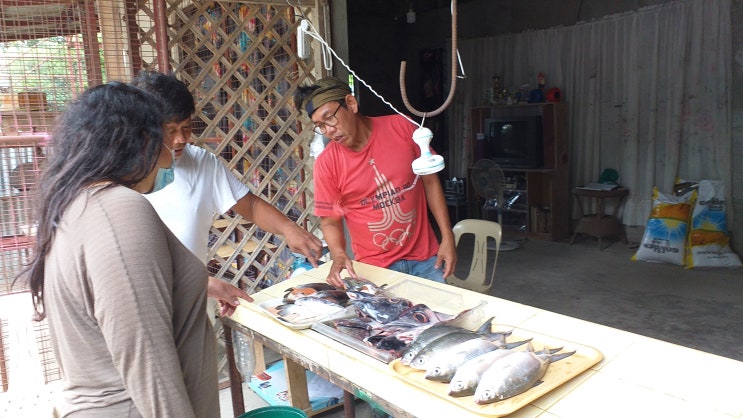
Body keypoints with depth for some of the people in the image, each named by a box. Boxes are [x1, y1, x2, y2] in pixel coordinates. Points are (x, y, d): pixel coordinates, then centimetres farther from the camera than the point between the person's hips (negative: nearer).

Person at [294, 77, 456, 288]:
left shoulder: (401, 128, -7)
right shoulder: (326, 163, -10)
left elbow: (430, 181, 1)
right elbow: (330, 220, -3)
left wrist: (447, 237, -2)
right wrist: (338, 254, -23)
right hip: (375, 268, -1)